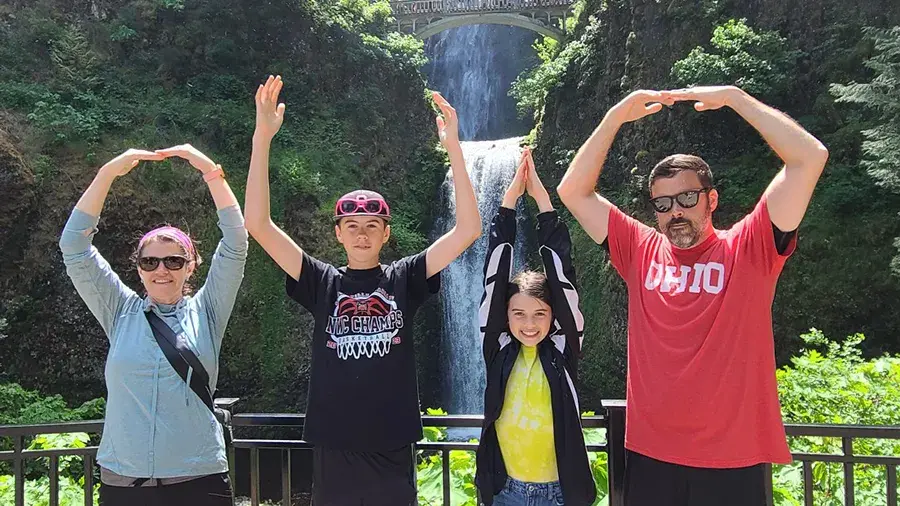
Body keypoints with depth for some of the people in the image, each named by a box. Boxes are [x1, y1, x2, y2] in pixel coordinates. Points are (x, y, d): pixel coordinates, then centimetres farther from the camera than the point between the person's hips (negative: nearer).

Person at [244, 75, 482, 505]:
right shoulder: (321, 282, 2)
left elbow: (468, 229, -6)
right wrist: (262, 137, -13)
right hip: (333, 446, 0)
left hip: (392, 448, 0)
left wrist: (453, 147, -12)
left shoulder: (403, 278, 2)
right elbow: (258, 225, -6)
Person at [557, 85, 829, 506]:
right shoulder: (640, 252, 5)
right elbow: (573, 191, 4)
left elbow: (810, 158, -12)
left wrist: (731, 96, -10)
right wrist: (617, 116, -2)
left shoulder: (749, 250, -3)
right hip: (650, 457, 3)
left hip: (734, 460, -2)